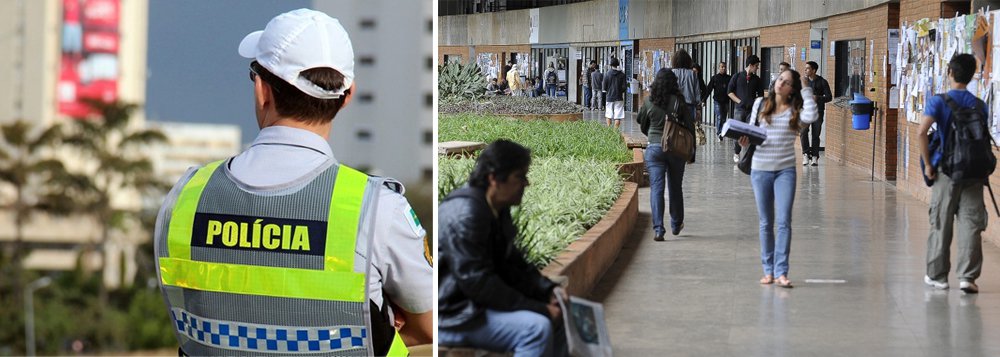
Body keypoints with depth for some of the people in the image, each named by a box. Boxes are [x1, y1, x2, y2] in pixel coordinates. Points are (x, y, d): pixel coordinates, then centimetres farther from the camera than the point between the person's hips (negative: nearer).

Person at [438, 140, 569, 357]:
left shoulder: (498, 210, 8)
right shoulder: (466, 214, -23)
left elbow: (511, 263, 16)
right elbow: (477, 283, -26)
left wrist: (548, 290, -1)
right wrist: (539, 309, -22)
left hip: (474, 303, 11)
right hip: (452, 315, -11)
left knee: (557, 317, 11)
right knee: (537, 328, -25)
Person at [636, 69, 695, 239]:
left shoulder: (649, 102, -3)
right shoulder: (679, 101, -6)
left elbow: (642, 125, 10)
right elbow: (690, 125, -3)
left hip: (654, 148, 0)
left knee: (656, 188, -3)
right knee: (675, 187, 16)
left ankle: (658, 228, -15)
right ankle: (676, 224, 31)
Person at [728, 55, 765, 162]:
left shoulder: (756, 79, 10)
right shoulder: (737, 76, 3)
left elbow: (760, 94, 16)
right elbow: (729, 91, 3)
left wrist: (755, 103, 0)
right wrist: (739, 101, -5)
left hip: (752, 109, 2)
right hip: (740, 109, -2)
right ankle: (736, 153, 11)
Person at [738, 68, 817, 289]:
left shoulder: (795, 110, 0)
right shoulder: (760, 104, 7)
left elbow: (811, 116, -20)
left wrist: (805, 89, -10)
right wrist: (745, 141, -10)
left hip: (785, 170, -2)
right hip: (760, 169, 2)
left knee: (783, 222, -10)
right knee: (766, 223, 8)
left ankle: (781, 272, -10)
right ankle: (768, 270, 16)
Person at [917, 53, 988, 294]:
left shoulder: (938, 102, -6)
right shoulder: (980, 106, 3)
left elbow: (921, 132, -18)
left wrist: (928, 164, -10)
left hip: (946, 172, -2)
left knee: (941, 225, 9)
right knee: (971, 224, 3)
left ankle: (937, 275, 16)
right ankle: (967, 276, -2)